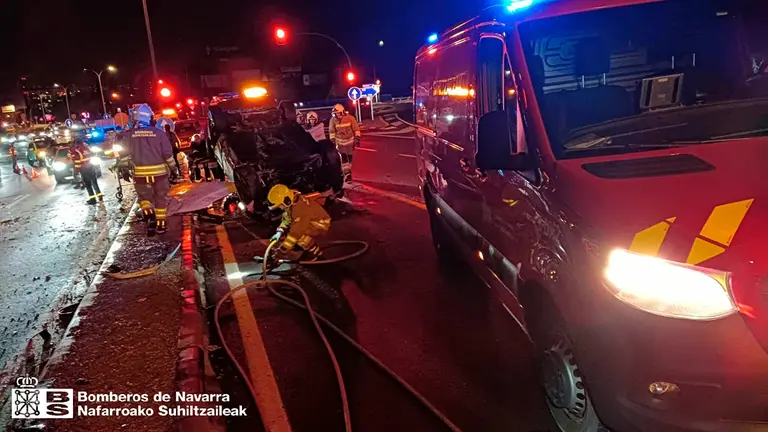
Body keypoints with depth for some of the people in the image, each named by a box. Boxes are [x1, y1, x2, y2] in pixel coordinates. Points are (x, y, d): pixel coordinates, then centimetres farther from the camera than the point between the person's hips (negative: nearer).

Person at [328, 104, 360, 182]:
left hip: (350, 140, 0)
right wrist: (332, 141, -5)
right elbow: (332, 131, -2)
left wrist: (357, 139, -12)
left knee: (350, 157, 9)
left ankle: (348, 171, 27)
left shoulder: (350, 118, -16)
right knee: (343, 158, -6)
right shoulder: (333, 120, -11)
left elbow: (356, 129, -9)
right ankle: (347, 175, -4)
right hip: (340, 141, 1)